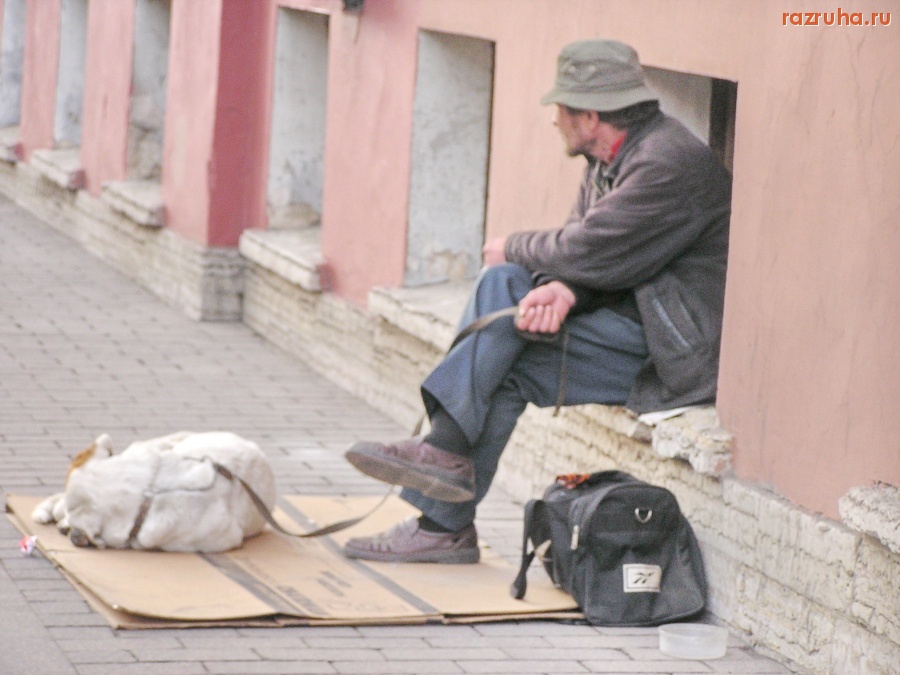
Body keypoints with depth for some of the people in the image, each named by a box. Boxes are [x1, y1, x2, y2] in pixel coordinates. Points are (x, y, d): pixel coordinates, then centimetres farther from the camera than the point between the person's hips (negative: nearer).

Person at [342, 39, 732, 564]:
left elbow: (586, 251, -21)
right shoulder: (611, 159, 12)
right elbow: (586, 255, 6)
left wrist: (514, 249, -2)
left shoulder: (668, 164, -20)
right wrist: (562, 289, -18)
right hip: (631, 320, 9)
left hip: (673, 350, -9)